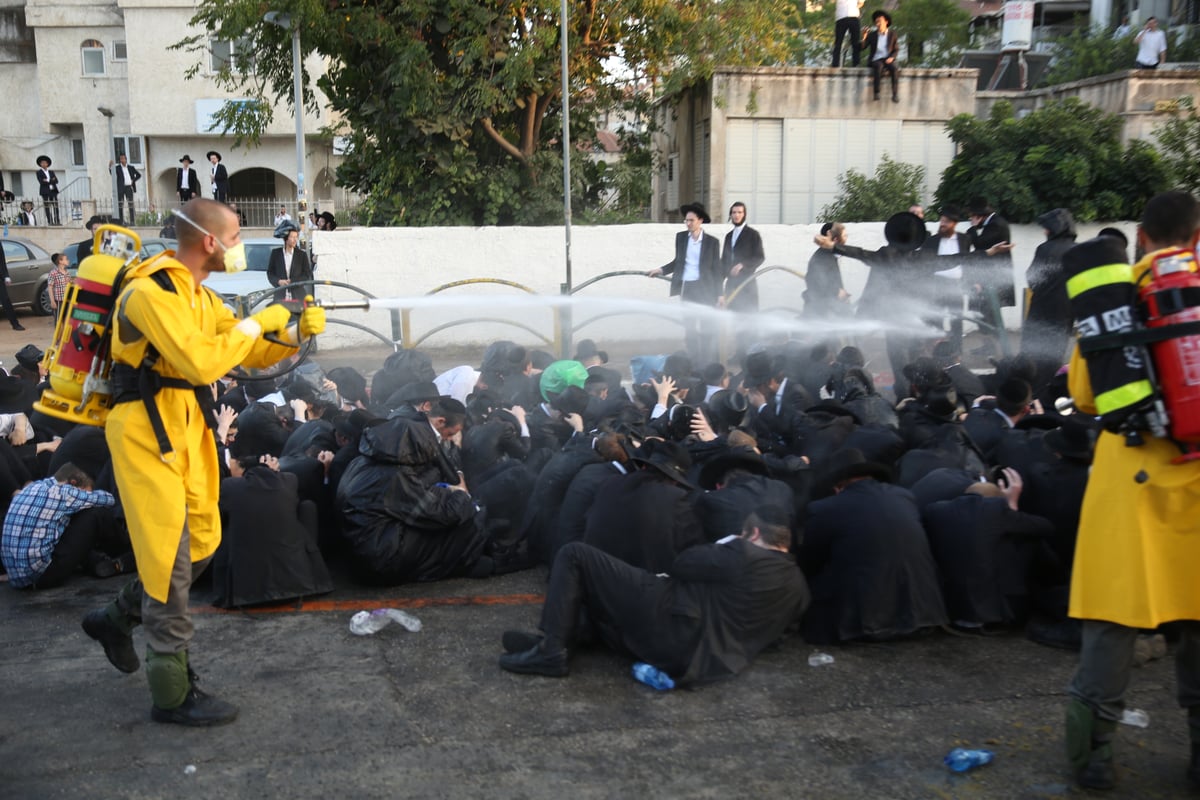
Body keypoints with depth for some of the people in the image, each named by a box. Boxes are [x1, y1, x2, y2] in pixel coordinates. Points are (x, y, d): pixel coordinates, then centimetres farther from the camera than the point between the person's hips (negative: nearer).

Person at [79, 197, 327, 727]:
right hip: (147, 432, -9)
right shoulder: (151, 292, -19)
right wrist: (255, 323, -18)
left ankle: (116, 619, 36)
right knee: (170, 558, -5)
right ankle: (172, 694, 6)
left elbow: (254, 356, 14)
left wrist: (297, 332, -3)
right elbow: (201, 362, -30)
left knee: (200, 547, 14)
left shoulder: (200, 297, 12)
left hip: (187, 430, 9)